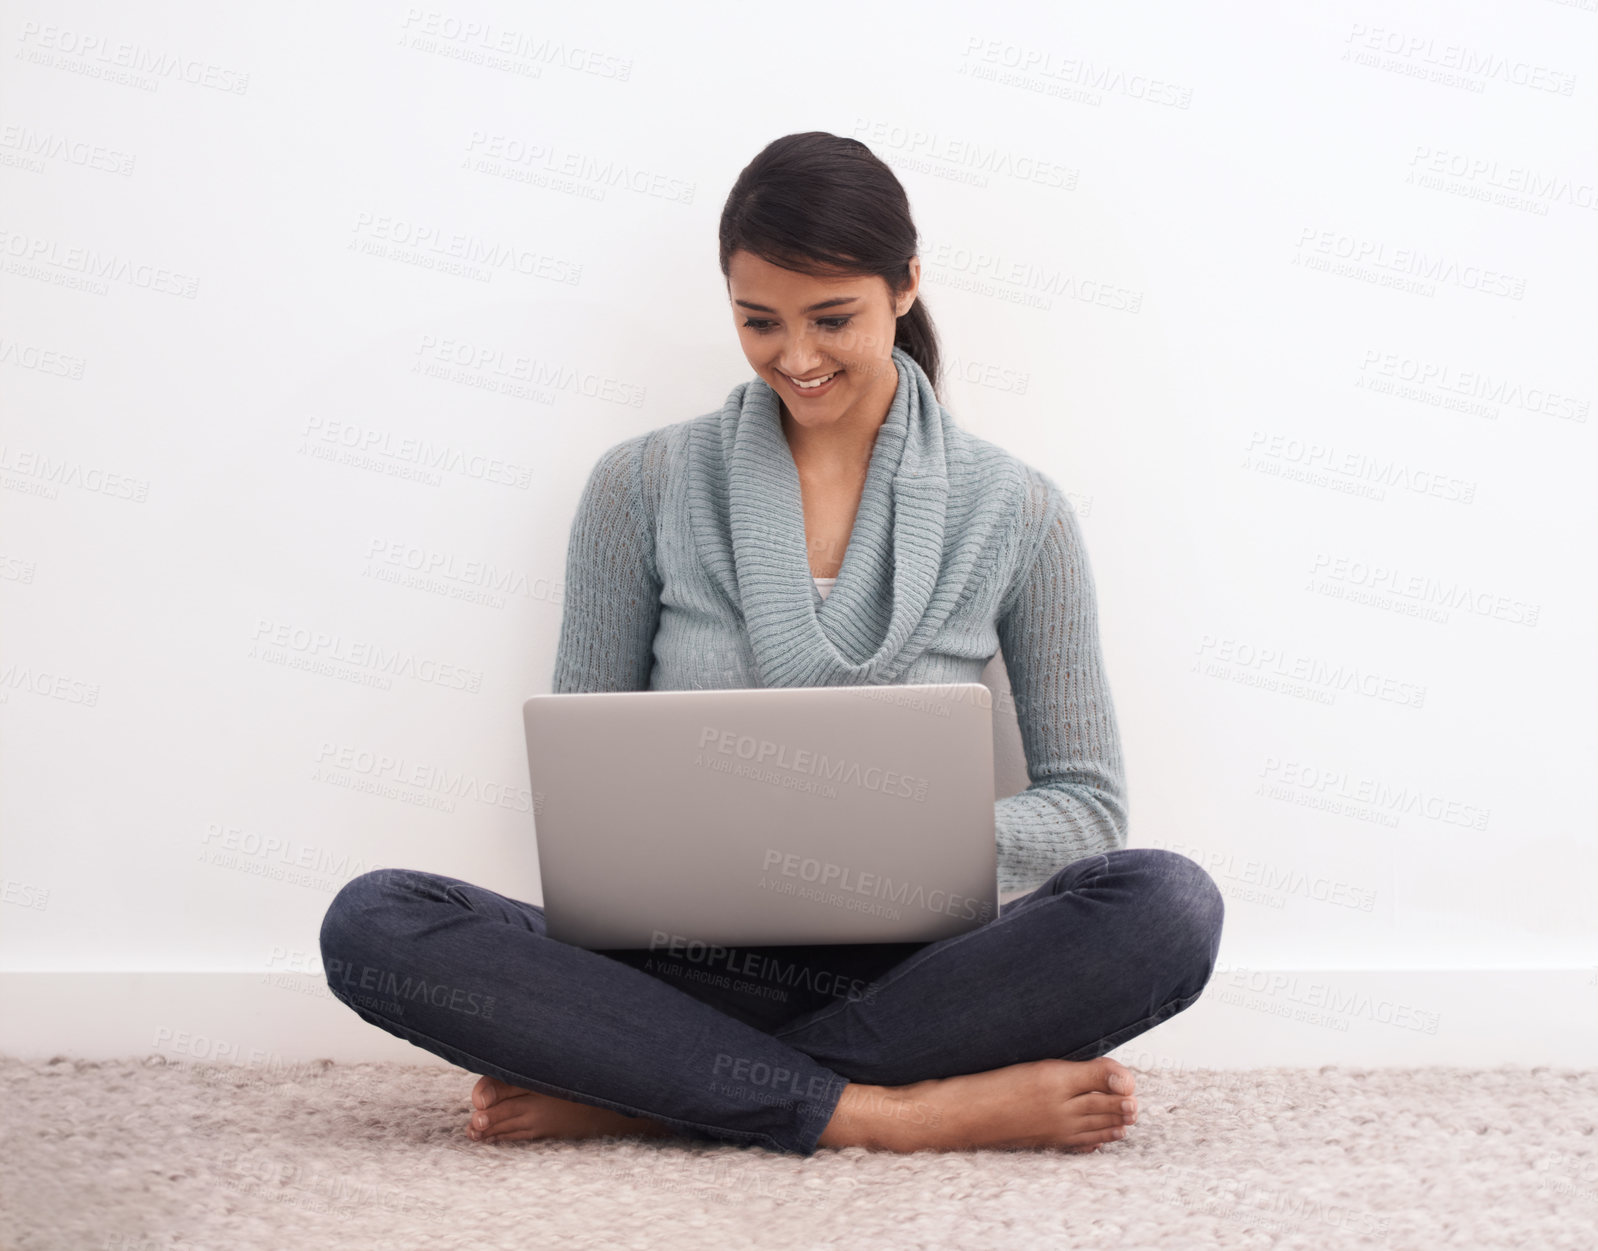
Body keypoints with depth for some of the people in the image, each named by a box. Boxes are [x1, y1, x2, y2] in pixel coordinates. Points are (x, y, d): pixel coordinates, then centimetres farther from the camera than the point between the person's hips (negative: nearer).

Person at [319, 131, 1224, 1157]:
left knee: (1169, 905, -31)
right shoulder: (645, 486, 6)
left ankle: (633, 1095, -25)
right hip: (692, 962, 0)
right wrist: (651, 853, -14)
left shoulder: (1015, 511, 5)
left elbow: (1087, 804, 7)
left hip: (912, 974, 0)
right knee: (374, 920, -25)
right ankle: (883, 1110, -28)